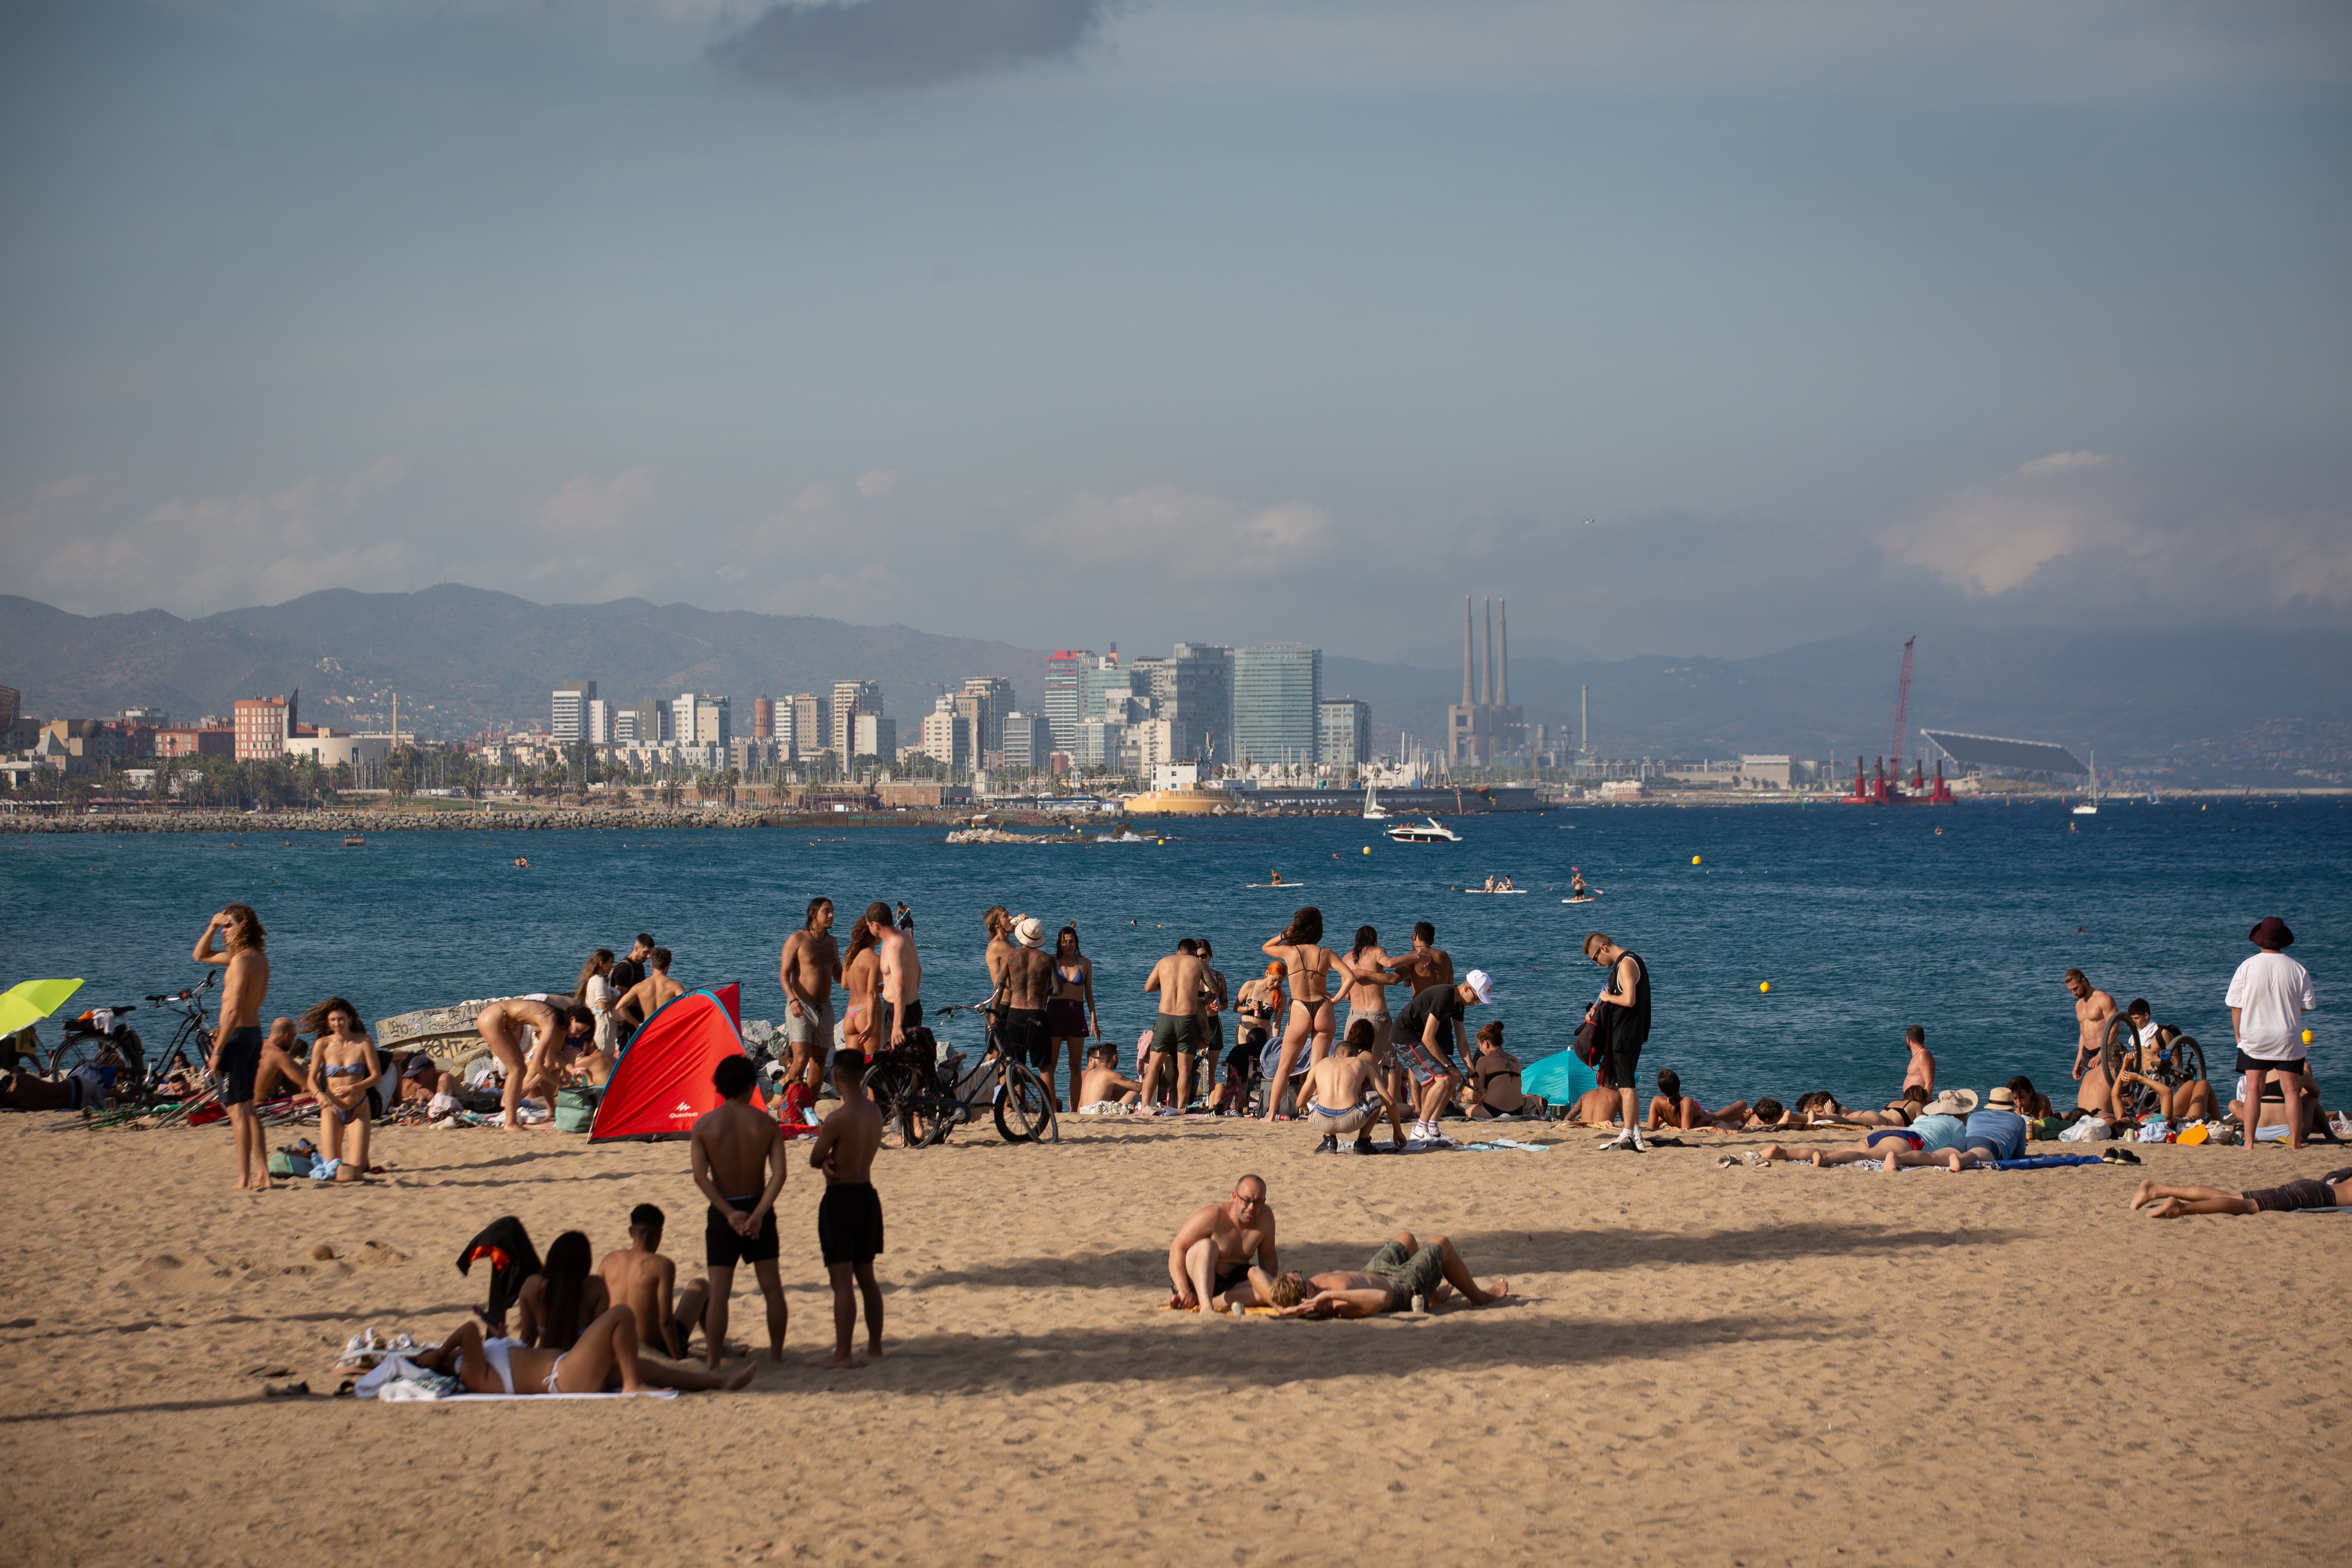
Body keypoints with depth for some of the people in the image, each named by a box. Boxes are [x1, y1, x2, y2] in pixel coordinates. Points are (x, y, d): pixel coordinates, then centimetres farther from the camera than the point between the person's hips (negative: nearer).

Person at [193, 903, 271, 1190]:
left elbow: (234, 1010, -23)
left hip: (236, 1036, -10)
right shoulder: (259, 958, 13)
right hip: (255, 1034, 10)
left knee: (238, 1111, -6)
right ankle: (262, 1175, 16)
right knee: (248, 1110, 15)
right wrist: (212, 928, 7)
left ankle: (244, 1179, -6)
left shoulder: (242, 960, -17)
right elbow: (200, 955, 24)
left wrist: (217, 1051, -21)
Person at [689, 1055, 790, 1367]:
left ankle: (713, 1362, -6)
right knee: (771, 1286, 13)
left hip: (723, 1212, -1)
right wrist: (758, 1214, -19)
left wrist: (729, 1213, -16)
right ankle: (776, 1354, 19)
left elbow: (701, 1177, -14)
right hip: (758, 1208, 1)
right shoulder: (766, 1125, -4)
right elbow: (779, 1174, -14)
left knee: (718, 1292, 0)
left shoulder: (704, 1126, -5)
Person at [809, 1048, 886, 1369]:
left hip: (840, 1198, -8)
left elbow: (814, 1161, -10)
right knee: (866, 1277, 18)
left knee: (842, 1281, -5)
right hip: (868, 1196, 8)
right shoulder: (875, 1112, 3)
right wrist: (835, 1158, -8)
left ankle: (842, 1354, -4)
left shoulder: (838, 1118, -20)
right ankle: (875, 1345, 24)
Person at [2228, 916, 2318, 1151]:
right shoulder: (2298, 970, -7)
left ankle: (2249, 1142, 2)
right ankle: (2295, 1142, 1)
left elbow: (2236, 1007, -4)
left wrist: (2239, 1035, 9)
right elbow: (2308, 1005, 1)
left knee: (2253, 1090, 5)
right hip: (2288, 1042, 0)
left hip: (2254, 1038, 0)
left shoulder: (2247, 967, -7)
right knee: (2292, 1091, 3)